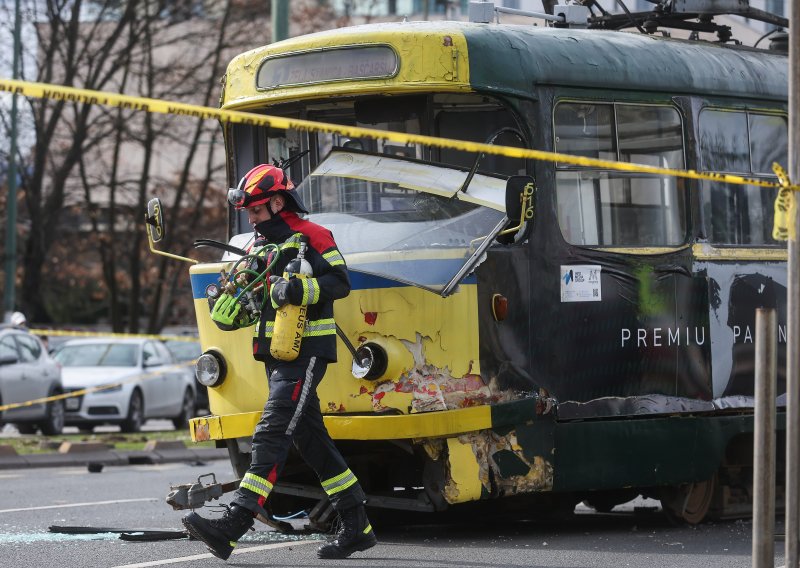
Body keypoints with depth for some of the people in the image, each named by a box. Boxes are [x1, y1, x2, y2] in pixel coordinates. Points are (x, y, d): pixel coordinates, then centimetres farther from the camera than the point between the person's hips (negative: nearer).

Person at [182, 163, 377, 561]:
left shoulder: (311, 238, -6)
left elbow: (339, 282, -16)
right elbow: (235, 313, 21)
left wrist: (297, 289, -28)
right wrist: (228, 309, -1)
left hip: (306, 353, -9)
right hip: (277, 356, 9)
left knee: (272, 434, -16)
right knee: (311, 439, 11)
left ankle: (233, 526, -26)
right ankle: (357, 526, 18)